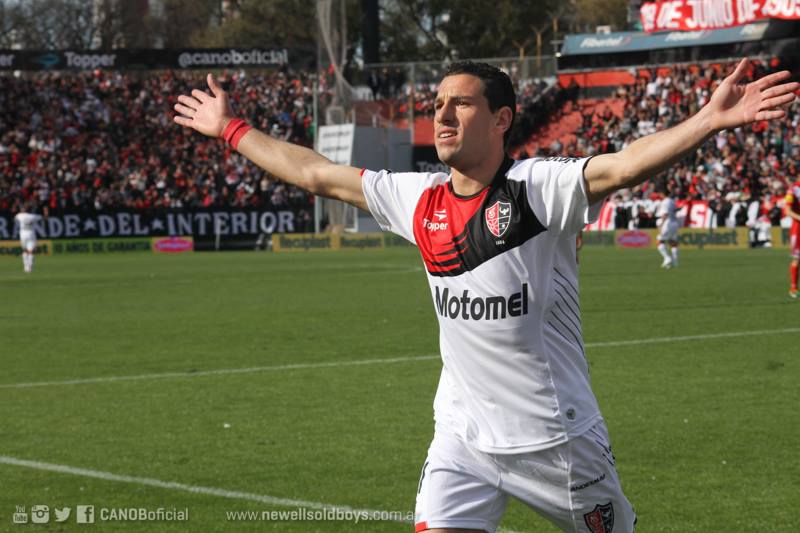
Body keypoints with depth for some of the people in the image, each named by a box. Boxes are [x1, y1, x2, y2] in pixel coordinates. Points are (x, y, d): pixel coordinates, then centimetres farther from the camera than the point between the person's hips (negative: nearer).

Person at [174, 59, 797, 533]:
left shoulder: (536, 188, -14)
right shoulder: (419, 199, 3)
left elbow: (621, 166, -30)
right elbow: (316, 174, 14)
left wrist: (709, 121, -46)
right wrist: (232, 129, 21)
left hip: (555, 433, -4)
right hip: (462, 434, 4)